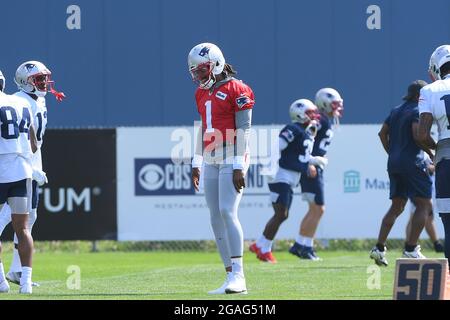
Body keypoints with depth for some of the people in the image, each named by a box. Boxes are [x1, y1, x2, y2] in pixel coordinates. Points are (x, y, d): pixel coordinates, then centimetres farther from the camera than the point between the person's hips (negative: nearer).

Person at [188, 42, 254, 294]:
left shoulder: (236, 90, -8)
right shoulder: (203, 93, 16)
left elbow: (244, 129, -11)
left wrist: (239, 166, -16)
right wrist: (197, 163, 20)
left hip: (231, 159, -8)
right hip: (211, 161, 8)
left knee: (227, 212, -17)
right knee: (216, 218, 3)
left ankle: (238, 276, -16)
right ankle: (231, 278, 6)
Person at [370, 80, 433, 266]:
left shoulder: (396, 111, 15)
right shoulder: (418, 111, -9)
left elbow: (383, 133, 17)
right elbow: (417, 135, -21)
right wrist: (431, 153, -9)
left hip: (394, 162, 8)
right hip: (412, 163, -8)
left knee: (396, 207, 14)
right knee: (424, 205, 0)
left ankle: (379, 248, 5)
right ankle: (411, 249, -7)